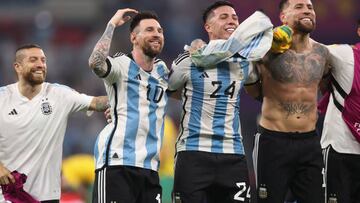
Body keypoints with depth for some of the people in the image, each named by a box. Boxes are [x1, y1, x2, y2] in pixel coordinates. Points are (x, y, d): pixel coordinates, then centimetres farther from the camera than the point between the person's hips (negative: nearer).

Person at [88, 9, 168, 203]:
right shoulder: (121, 65, -5)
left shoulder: (162, 70, 18)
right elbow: (96, 63, -26)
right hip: (116, 164, -7)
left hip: (149, 167, 7)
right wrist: (112, 24, -16)